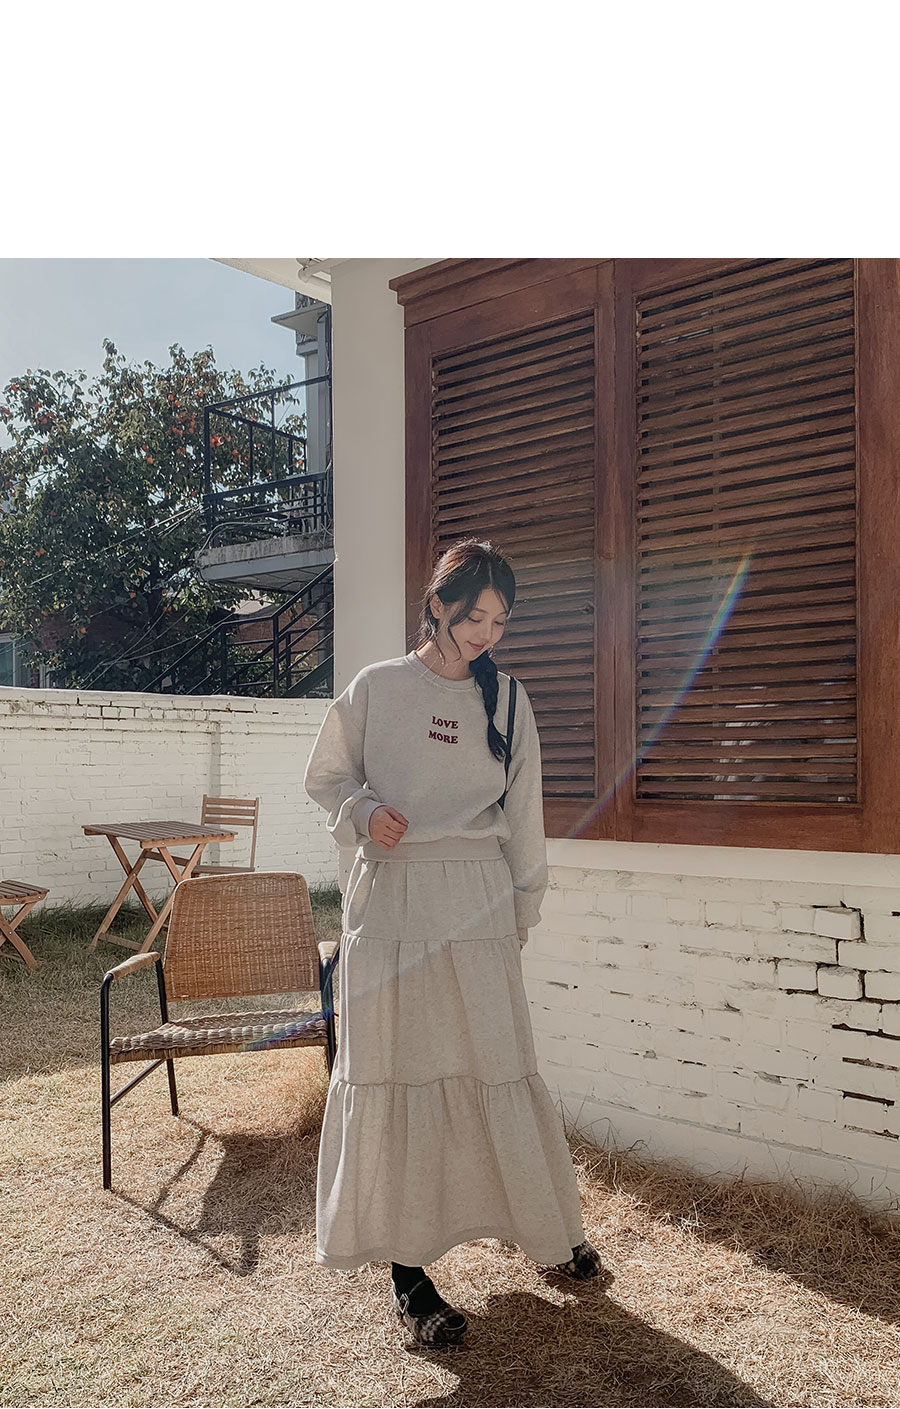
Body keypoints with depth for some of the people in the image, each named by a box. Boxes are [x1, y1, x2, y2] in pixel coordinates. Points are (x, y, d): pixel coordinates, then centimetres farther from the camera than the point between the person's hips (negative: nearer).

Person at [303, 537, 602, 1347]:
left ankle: (550, 1231, 26)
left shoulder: (507, 701, 7)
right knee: (393, 1068, 2)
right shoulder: (375, 689, 2)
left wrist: (524, 907, 12)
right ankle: (407, 1269, 14)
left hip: (477, 901, 1)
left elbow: (522, 812, 12)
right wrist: (362, 813, -11)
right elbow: (327, 777, 10)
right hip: (389, 896, -1)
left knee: (496, 1064, 4)